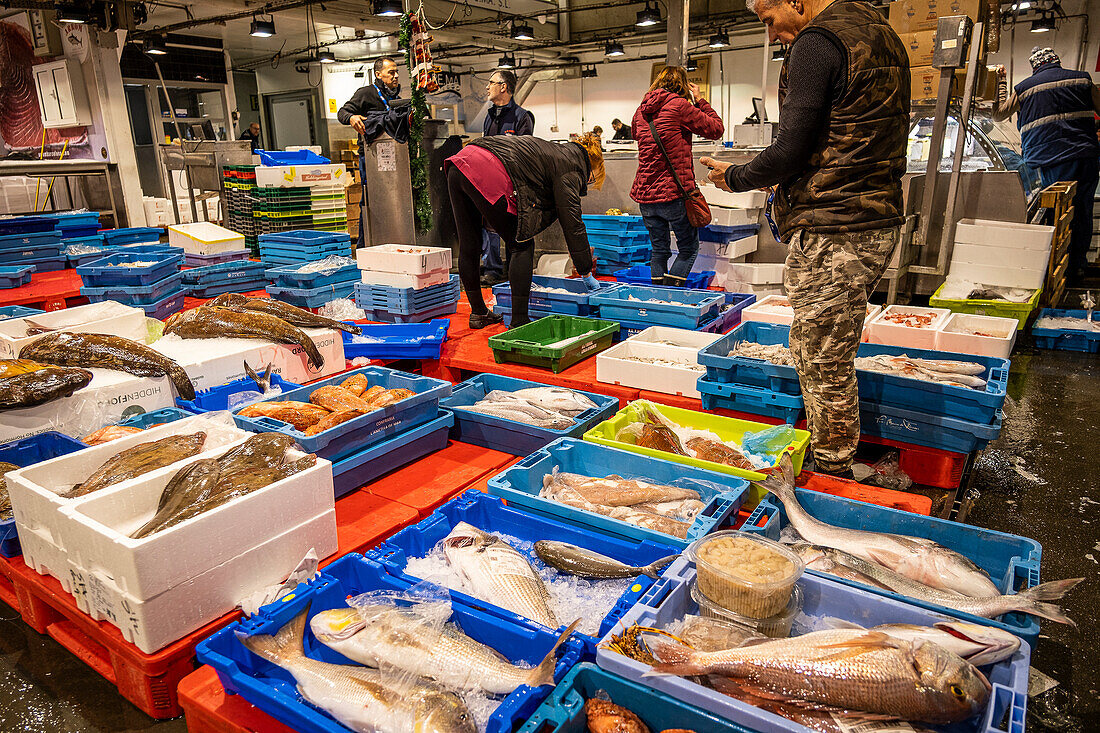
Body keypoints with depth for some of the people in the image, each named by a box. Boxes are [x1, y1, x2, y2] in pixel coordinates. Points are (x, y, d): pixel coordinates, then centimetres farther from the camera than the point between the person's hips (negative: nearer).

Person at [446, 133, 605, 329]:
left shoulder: (553, 151, 31)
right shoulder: (571, 168, 6)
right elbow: (572, 223, 2)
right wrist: (587, 274, 8)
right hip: (488, 174, -9)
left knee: (468, 246, 16)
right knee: (521, 245, 3)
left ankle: (478, 312, 32)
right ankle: (519, 322, 3)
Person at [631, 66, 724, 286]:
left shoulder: (641, 111, 10)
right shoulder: (679, 105, -8)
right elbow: (716, 129, 0)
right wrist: (699, 100, 10)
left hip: (645, 193, 6)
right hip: (674, 192, -6)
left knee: (658, 249, 15)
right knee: (689, 248, 7)